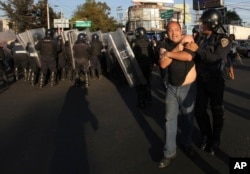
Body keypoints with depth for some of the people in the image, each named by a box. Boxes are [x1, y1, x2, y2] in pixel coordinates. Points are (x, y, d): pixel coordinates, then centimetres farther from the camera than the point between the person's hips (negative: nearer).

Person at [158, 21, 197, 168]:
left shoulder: (189, 42, -8)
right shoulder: (165, 45, 0)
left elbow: (188, 57, -29)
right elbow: (163, 64, -18)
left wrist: (169, 53, -20)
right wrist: (179, 46, -21)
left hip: (188, 88, -2)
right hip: (172, 87, 2)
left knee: (188, 118, 11)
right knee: (170, 119, 4)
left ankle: (186, 144, 35)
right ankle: (170, 152, 14)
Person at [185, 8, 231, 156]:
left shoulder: (223, 39, -11)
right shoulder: (202, 38, 5)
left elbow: (217, 58, -26)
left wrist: (198, 49, -27)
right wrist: (191, 49, -4)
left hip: (215, 82, -5)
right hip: (201, 81, 5)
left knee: (217, 113, 9)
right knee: (200, 111, 9)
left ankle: (215, 141, 27)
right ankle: (206, 136, 32)